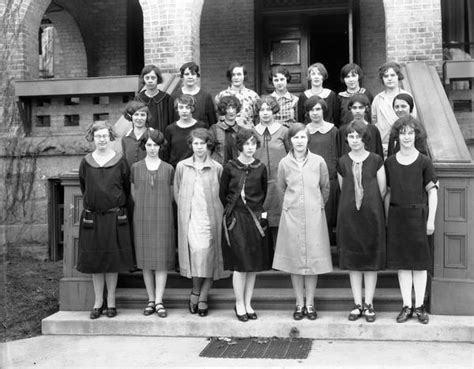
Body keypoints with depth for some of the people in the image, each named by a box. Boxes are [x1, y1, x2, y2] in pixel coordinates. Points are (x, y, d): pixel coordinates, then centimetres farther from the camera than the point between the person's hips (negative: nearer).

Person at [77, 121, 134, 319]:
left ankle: (111, 302, 14)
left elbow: (126, 188, 5)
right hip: (92, 217, 2)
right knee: (94, 261, 6)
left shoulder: (120, 161, -2)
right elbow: (84, 188, 14)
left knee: (113, 260, 3)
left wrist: (118, 206, 8)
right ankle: (98, 302, 16)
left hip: (114, 217, -2)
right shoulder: (86, 163, 3)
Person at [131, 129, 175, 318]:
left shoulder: (168, 169, 5)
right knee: (145, 259, 3)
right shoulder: (136, 167, 6)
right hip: (142, 217, 1)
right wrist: (144, 207, 9)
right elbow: (133, 193, 12)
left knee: (162, 259, -3)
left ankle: (159, 301, 1)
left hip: (163, 218, -1)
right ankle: (151, 299, 12)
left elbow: (171, 195, 10)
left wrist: (162, 209, 7)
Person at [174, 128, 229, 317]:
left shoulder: (217, 168, 4)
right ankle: (197, 293, 4)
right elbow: (177, 192, 13)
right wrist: (185, 209, 7)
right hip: (189, 218, 0)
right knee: (196, 251, -15)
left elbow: (222, 194, 9)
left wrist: (216, 212, 4)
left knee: (208, 255, -5)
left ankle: (201, 298, 6)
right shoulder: (181, 166, 7)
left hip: (210, 218, 0)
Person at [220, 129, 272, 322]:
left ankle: (248, 304, 18)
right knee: (240, 264, -4)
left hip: (256, 219, 3)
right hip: (236, 219, -3)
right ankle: (239, 305, 10)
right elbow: (222, 193, 6)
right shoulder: (230, 167, -3)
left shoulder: (261, 168, 3)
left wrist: (257, 210, 10)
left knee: (253, 265, 7)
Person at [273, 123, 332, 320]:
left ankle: (310, 303, 14)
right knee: (294, 259, 4)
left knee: (313, 259, 3)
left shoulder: (318, 161, -2)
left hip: (314, 215, 0)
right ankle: (299, 303, 16)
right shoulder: (284, 163, 0)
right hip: (292, 215, 1)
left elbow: (325, 188, 10)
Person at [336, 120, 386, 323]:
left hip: (372, 213, -2)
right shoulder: (342, 162, 3)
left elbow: (382, 189, 2)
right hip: (349, 214, 2)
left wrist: (370, 203, 10)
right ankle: (357, 304, 14)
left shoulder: (376, 160, -2)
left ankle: (369, 304, 12)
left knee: (371, 259, 3)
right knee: (352, 260, 5)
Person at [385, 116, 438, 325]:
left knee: (419, 261, 3)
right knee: (401, 261, 5)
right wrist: (386, 219, 8)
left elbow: (432, 191, 0)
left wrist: (431, 220, -5)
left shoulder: (424, 161, -1)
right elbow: (387, 193, 10)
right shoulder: (390, 162, 6)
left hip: (418, 214, -2)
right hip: (396, 215, 2)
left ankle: (420, 306, 12)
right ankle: (407, 306, 13)